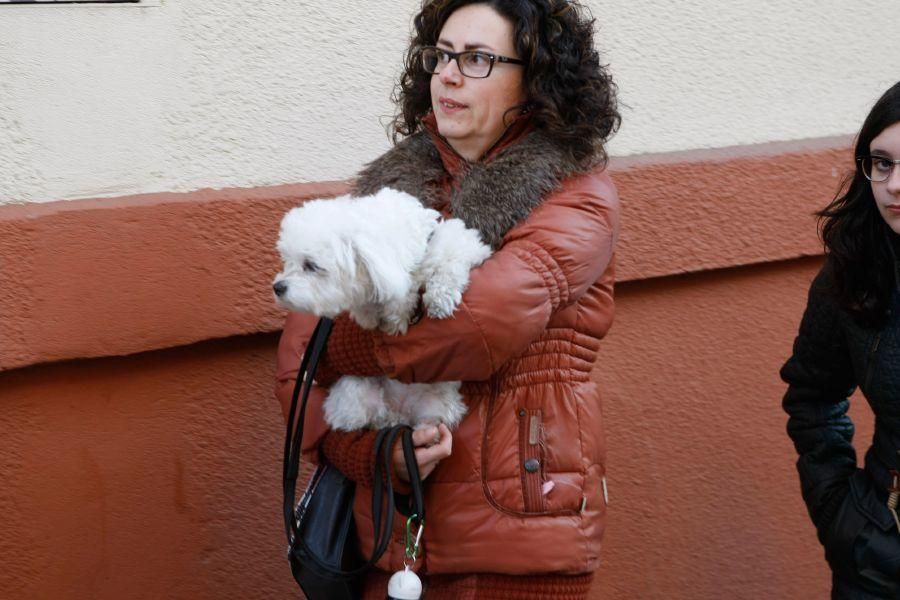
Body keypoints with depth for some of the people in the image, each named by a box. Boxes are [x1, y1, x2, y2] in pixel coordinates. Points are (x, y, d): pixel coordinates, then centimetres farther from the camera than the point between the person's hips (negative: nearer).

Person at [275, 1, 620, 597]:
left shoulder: (578, 196, -3)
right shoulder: (391, 187, 9)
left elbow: (485, 322, -22)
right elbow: (298, 355, 2)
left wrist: (336, 348, -9)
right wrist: (366, 448, -16)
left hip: (515, 545, -4)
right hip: (386, 531, 4)